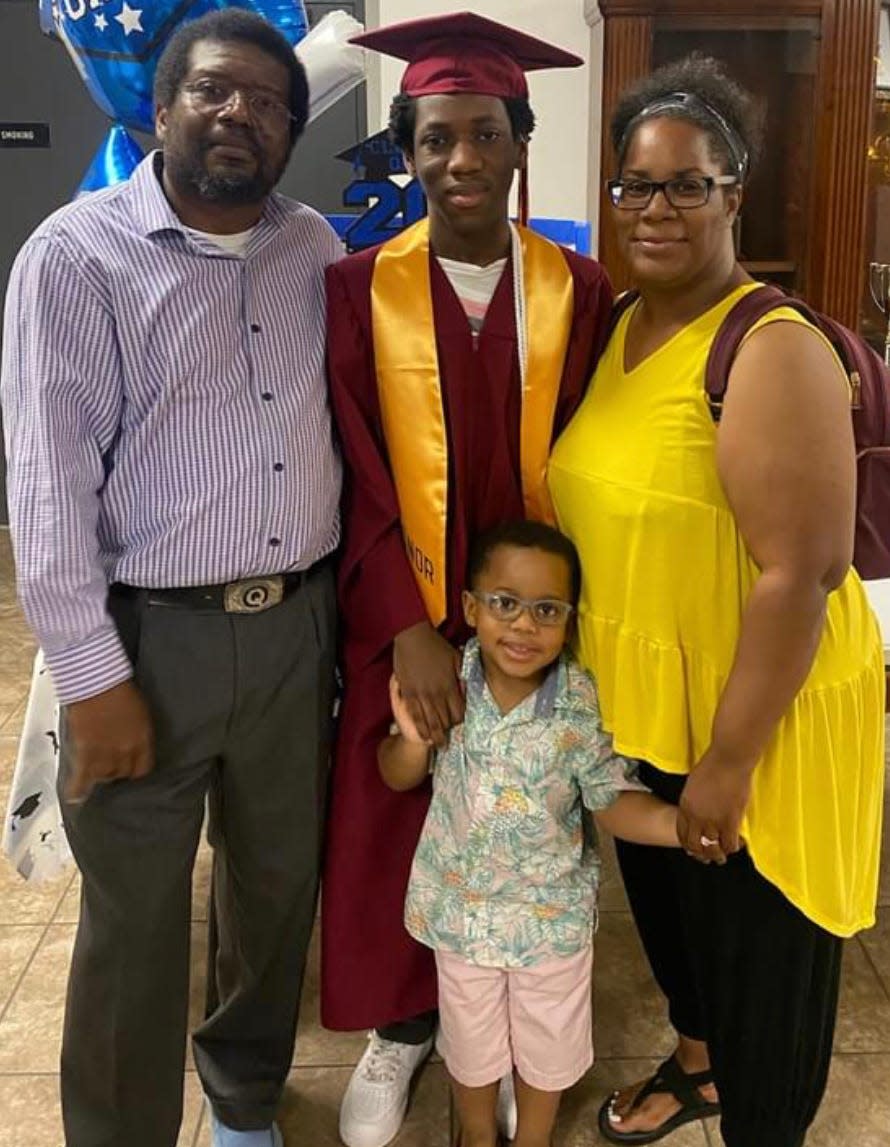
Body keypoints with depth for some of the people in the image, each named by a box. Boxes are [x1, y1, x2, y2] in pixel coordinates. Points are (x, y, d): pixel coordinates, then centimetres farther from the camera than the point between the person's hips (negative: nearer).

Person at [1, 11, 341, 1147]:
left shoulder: (314, 246, 8)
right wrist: (92, 675, -13)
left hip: (297, 625, 5)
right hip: (151, 633, -4)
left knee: (280, 884, 18)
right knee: (135, 921, 8)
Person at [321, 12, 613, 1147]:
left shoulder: (576, 288, -1)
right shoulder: (358, 289, -4)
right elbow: (356, 478, -7)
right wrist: (408, 629, -14)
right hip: (399, 621, 0)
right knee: (391, 823, 11)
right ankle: (401, 1023, 36)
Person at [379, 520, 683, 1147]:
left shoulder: (584, 706, -22)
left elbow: (612, 800, -13)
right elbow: (398, 778, -6)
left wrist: (678, 823, -33)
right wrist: (414, 740, -29)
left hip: (553, 911, -1)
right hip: (460, 903, 1)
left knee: (547, 1042, 23)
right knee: (470, 1037, 24)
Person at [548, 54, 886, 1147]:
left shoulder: (774, 350, -21)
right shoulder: (619, 328, 4)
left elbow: (801, 574, -24)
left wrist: (729, 758, -21)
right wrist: (592, 671, 10)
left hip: (752, 716, -7)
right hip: (636, 701, 8)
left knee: (757, 947, 14)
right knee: (665, 906, 27)